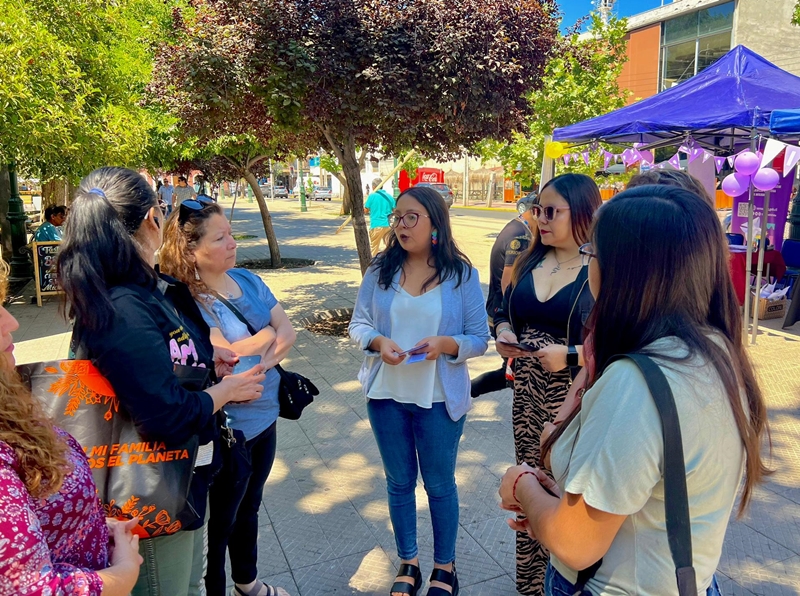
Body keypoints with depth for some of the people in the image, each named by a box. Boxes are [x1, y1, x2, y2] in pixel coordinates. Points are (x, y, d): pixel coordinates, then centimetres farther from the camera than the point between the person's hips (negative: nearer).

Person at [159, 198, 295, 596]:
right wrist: (268, 332, -12)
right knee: (220, 522, 12)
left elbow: (288, 333, -2)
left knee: (249, 506, 26)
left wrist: (257, 359, -20)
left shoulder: (246, 279, 1)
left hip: (264, 417, 8)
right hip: (226, 429, -8)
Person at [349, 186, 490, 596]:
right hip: (386, 394, 3)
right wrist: (378, 341, -19)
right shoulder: (381, 270, -3)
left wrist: (444, 343, -26)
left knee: (440, 484, 14)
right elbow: (358, 323, 2)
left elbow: (479, 339, -7)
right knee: (399, 482, 18)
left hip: (439, 399, -2)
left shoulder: (461, 274, -9)